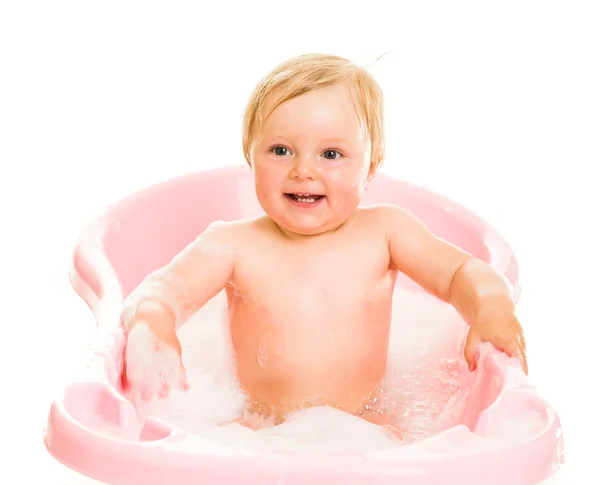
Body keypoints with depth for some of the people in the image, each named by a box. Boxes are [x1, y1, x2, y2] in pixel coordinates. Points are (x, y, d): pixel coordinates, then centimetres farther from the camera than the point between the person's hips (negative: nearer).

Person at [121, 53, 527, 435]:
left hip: (364, 425, 1)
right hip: (259, 430, -1)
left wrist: (491, 310, -26)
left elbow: (461, 274, -2)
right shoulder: (232, 245, -5)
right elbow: (167, 289, -15)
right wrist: (151, 325, -40)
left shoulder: (384, 231, -1)